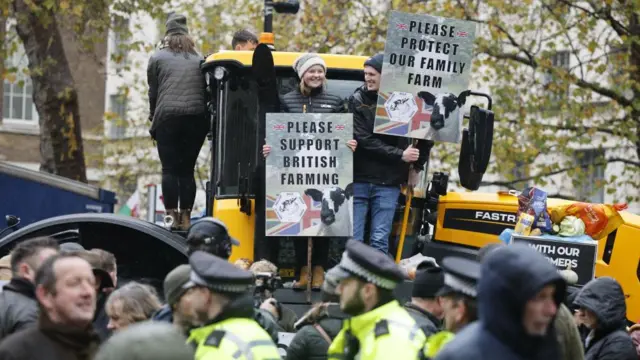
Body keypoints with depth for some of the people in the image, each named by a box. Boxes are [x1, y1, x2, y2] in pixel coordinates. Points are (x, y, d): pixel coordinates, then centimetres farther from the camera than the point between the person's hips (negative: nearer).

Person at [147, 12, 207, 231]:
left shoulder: (158, 58, 10)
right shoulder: (199, 60, 17)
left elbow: (153, 92, 10)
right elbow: (206, 90, 15)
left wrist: (154, 116, 23)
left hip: (168, 117, -2)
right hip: (196, 118, 2)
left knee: (170, 169, -1)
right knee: (187, 169, 6)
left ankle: (172, 215, -10)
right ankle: (186, 217, 3)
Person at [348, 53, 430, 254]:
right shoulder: (358, 100, 0)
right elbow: (364, 140, -8)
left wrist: (417, 167, 14)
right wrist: (400, 155, -13)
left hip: (388, 183, 0)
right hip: (358, 180, 1)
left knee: (380, 241, -1)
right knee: (353, 240, 1)